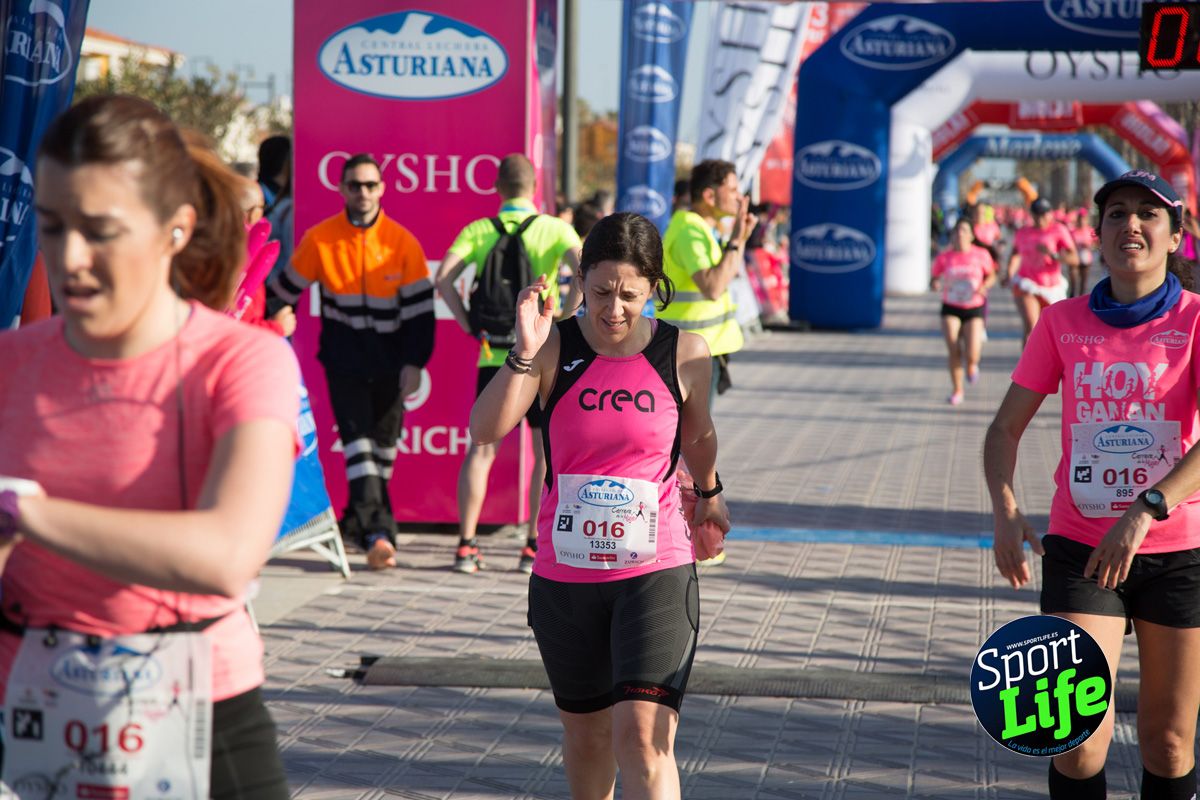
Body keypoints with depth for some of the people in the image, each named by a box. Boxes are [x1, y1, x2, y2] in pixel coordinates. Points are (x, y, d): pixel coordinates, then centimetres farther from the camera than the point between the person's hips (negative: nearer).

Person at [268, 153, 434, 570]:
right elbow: (284, 290, 8)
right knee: (357, 439, -13)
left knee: (383, 442, 9)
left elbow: (420, 307, -1)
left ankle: (363, 517, 28)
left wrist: (414, 363, -8)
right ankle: (376, 530, -20)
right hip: (344, 359, -1)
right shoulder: (319, 239, -4)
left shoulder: (403, 242, -4)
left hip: (389, 361, 2)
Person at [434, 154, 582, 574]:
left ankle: (466, 544, 5)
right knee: (547, 452, 8)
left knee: (481, 449, 9)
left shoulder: (477, 230, 2)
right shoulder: (554, 229, -1)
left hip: (493, 356, 2)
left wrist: (469, 326, -5)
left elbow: (443, 278, -12)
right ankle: (535, 546, 5)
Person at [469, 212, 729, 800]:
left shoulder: (684, 354, -4)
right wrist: (523, 353, -30)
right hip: (564, 576, 2)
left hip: (656, 573, -2)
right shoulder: (553, 347, -6)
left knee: (643, 736, -15)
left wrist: (708, 492, 33)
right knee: (586, 733, 18)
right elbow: (484, 431, -19)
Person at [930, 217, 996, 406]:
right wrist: (934, 284, -19)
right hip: (951, 309, 1)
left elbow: (991, 276, 8)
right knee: (953, 352, -9)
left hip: (974, 309, 0)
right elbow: (934, 278, 4)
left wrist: (985, 285, -13)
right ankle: (957, 391, 11)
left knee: (971, 354, -12)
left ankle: (972, 365, 27)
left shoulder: (981, 255, -5)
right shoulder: (944, 257, -5)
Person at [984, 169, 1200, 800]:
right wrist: (1005, 509, -13)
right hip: (1079, 545, 1)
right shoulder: (1064, 322, 3)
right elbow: (1006, 427, 6)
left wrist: (1144, 512, -31)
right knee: (1079, 735, -10)